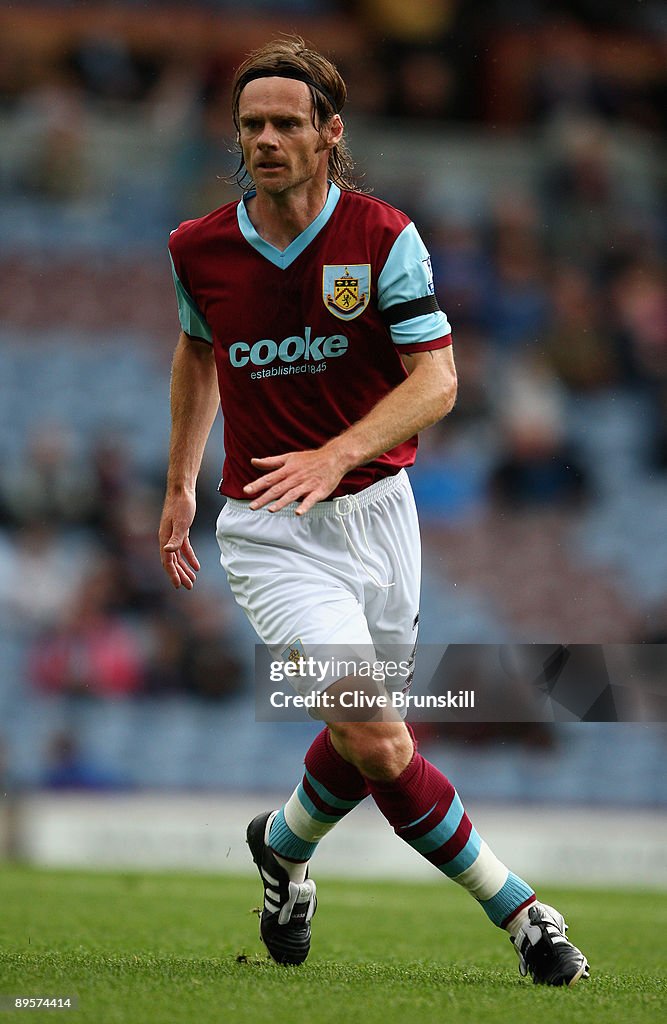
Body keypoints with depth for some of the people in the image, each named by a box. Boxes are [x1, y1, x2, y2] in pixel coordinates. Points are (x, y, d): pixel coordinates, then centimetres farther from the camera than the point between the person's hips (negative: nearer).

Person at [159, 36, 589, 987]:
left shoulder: (385, 236, -8)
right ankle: (515, 906, -8)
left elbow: (437, 379, -13)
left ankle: (285, 843, 45)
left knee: (367, 738, 14)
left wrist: (338, 454, -28)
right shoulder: (199, 249, -1)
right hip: (270, 530, -1)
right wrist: (179, 483, 24)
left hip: (376, 508, 1)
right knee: (378, 742, -19)